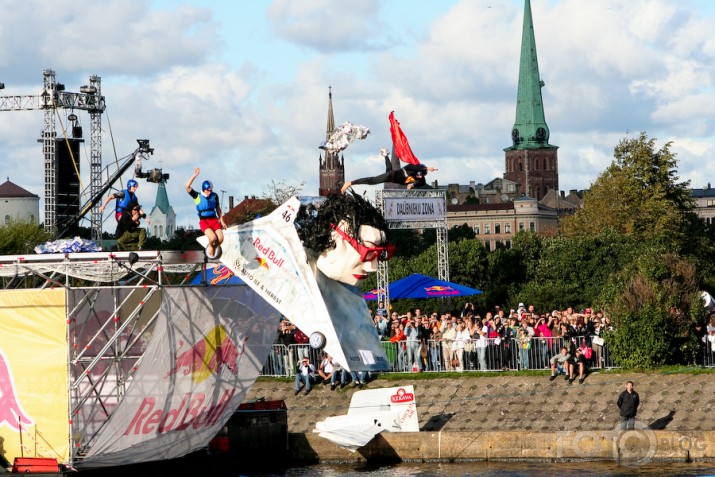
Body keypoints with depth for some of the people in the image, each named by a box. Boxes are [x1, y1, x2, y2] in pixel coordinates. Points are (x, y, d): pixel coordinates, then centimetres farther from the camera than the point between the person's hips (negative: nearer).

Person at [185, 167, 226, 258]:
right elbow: (187, 186, -17)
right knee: (213, 237, -28)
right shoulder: (197, 196, -3)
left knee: (220, 239, -17)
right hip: (204, 221, -3)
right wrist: (195, 175, -19)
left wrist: (221, 220, 15)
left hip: (214, 220, 3)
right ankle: (210, 247, 8)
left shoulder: (214, 196, 6)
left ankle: (214, 248, 17)